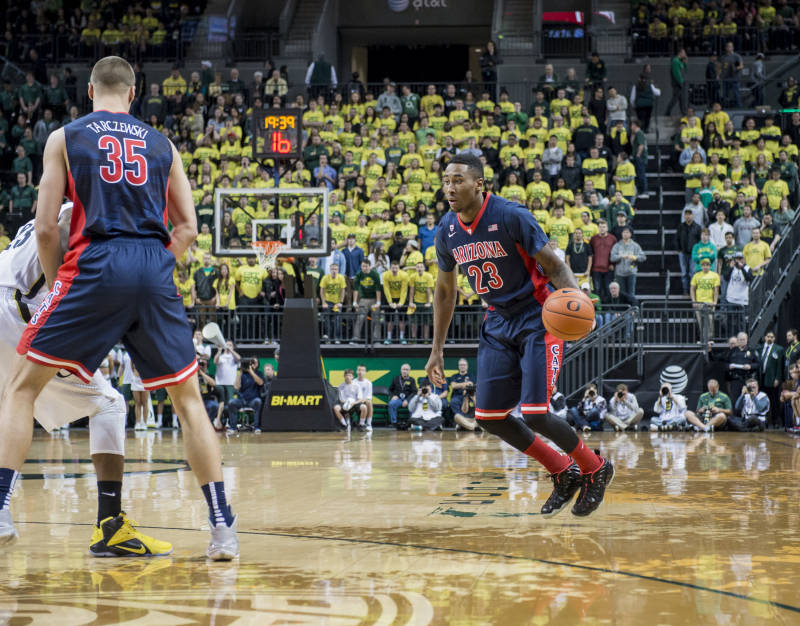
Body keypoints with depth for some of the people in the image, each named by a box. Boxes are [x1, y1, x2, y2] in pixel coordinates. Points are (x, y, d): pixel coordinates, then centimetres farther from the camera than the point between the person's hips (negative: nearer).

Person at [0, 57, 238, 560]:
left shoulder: (65, 137, 10)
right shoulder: (161, 144, 18)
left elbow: (46, 227, 4)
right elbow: (187, 227, 14)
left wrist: (55, 281, 17)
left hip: (95, 264, -2)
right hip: (155, 272, 2)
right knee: (188, 397, 12)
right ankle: (224, 527, 6)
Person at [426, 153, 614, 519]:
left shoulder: (510, 217, -19)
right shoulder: (447, 231, 0)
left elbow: (553, 265, -15)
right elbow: (445, 290, 13)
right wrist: (437, 350, 13)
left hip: (537, 319, -7)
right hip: (499, 323, 7)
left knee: (534, 413, -17)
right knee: (488, 417, 1)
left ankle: (595, 469, 10)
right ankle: (563, 474, 19)